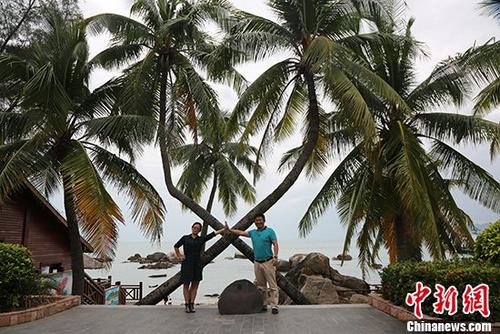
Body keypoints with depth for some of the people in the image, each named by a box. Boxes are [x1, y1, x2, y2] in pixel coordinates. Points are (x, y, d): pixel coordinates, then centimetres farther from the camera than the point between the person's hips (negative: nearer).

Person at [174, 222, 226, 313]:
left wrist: (224, 229, -4)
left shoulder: (201, 239, 7)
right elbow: (176, 246, 14)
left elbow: (213, 234, 1)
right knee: (186, 285, 3)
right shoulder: (185, 238, 4)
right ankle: (187, 305, 9)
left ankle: (191, 304, 13)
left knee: (195, 285, 4)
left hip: (197, 264, 2)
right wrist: (179, 256, 8)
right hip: (187, 263, -2)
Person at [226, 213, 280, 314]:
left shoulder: (270, 231, -3)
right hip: (257, 263, 6)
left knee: (272, 285, -6)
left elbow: (275, 244, -9)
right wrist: (229, 229, 7)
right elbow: (241, 232, 15)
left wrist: (275, 257, -19)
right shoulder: (253, 232, 13)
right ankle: (263, 305, 19)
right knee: (260, 286, 11)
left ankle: (274, 306, -4)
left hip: (268, 262, -6)